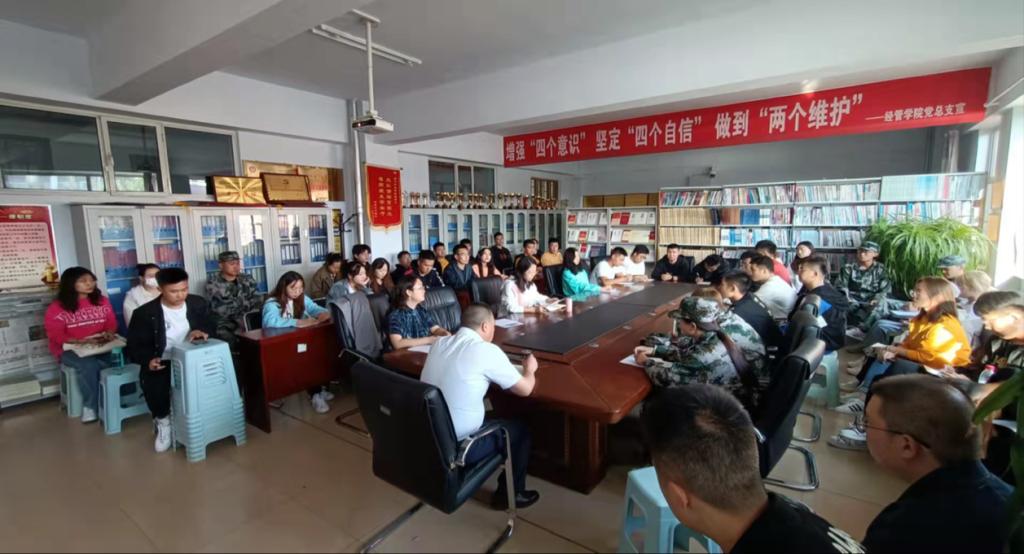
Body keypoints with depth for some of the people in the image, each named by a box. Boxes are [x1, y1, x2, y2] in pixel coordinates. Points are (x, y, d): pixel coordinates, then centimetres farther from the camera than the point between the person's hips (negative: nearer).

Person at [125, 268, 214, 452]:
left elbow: (211, 326, 12)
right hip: (162, 363, -1)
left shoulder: (199, 303, -1)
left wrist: (203, 331, -13)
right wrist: (148, 360, -24)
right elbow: (134, 346, -4)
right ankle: (163, 421, 3)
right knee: (152, 385, -31)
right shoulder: (145, 313, -10)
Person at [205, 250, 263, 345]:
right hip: (224, 326, -3)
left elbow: (258, 302, 1)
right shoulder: (212, 283, -1)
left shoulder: (247, 279, 10)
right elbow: (220, 309, -10)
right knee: (229, 340, -32)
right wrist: (247, 302, -2)